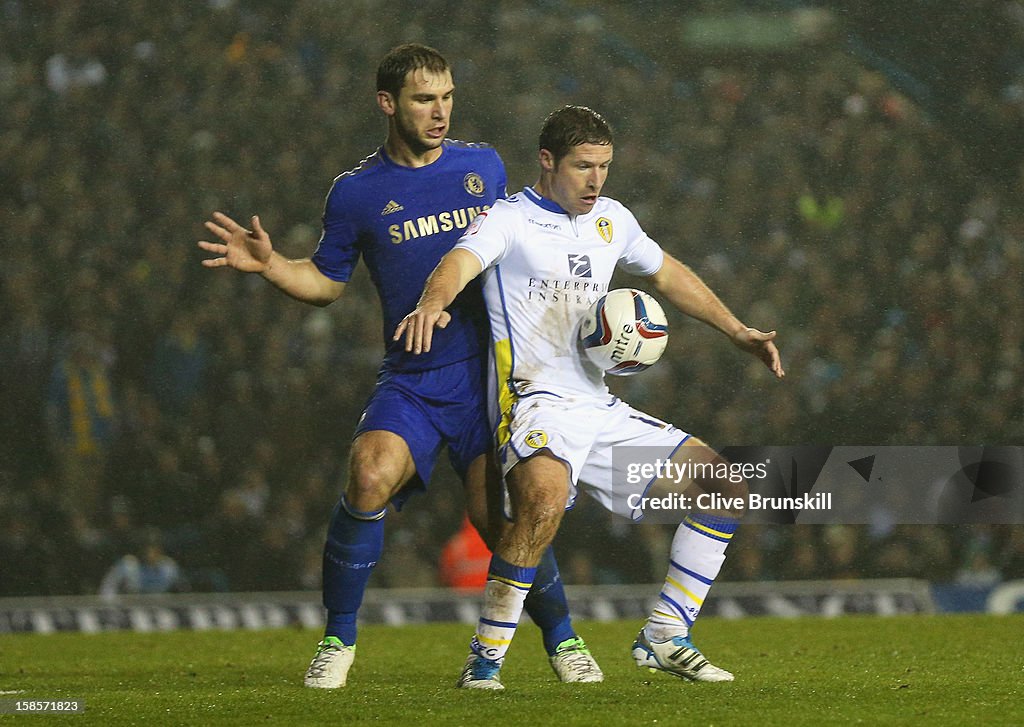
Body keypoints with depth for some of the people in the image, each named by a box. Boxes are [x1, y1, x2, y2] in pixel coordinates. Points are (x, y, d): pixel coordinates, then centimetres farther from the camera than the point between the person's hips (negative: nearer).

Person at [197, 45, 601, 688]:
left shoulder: (484, 166, 7)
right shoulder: (356, 192, 2)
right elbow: (326, 282, 13)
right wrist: (269, 264, -4)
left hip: (487, 372, 1)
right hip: (410, 380, -1)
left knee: (500, 514, -9)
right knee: (372, 475, -25)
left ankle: (563, 640, 17)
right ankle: (338, 641, -9)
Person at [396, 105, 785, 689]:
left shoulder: (611, 219, 16)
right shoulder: (510, 220, -5)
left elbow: (666, 273, 33)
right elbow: (461, 262, -25)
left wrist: (737, 331, 26)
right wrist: (433, 304, -47)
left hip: (601, 410, 8)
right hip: (537, 401, -8)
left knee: (726, 485, 4)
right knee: (545, 500, -37)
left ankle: (665, 638, 10)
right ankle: (486, 656, -24)